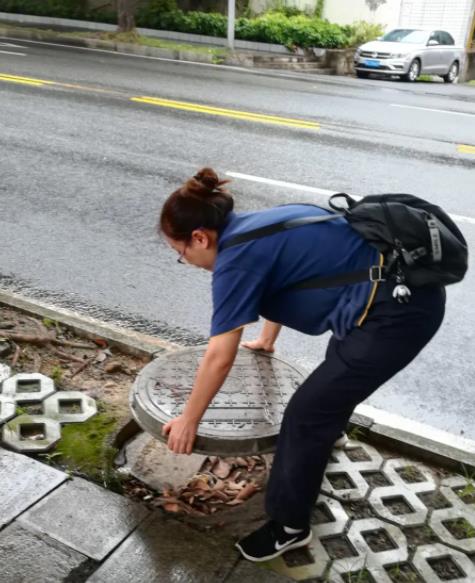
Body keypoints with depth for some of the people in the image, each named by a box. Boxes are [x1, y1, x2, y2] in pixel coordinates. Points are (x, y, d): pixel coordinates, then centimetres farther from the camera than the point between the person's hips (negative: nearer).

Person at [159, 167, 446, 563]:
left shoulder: (237, 257, -16)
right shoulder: (255, 227, 12)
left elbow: (219, 358, -13)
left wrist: (188, 421, 1)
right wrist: (267, 340, 46)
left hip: (396, 310, -10)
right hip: (413, 285, 10)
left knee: (307, 415, 0)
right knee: (341, 366, 36)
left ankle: (290, 526, 19)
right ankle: (331, 423, 66)